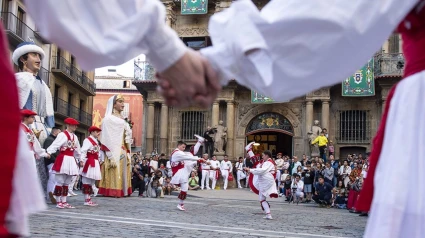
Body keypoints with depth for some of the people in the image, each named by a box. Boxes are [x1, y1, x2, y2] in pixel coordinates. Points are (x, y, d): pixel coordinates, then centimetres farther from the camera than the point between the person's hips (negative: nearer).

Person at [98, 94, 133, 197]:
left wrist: (128, 155, 10)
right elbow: (107, 140, -12)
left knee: (123, 175, 8)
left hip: (123, 154, 8)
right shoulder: (108, 119, -5)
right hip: (114, 154, -8)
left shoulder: (122, 120, 19)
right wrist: (111, 157, -19)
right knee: (114, 175, -9)